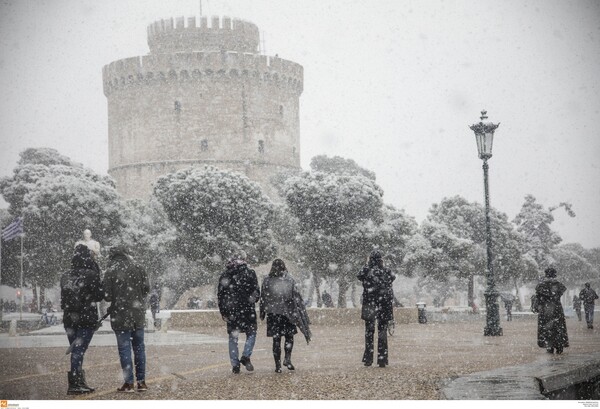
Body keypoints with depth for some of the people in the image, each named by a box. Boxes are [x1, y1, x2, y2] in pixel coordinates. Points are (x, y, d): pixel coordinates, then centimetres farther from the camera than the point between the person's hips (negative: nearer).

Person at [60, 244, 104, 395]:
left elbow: (63, 299, 12)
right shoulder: (91, 275, -11)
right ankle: (75, 384, -8)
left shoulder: (65, 277, 6)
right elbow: (99, 296, -5)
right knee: (79, 350, -5)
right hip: (87, 319, -5)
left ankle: (79, 382, 19)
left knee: (76, 350, 13)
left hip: (69, 319, 5)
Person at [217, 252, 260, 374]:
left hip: (231, 311, 2)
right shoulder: (250, 273, -2)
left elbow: (220, 295, 6)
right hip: (247, 309, -2)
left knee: (233, 337, 8)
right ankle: (246, 356, -8)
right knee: (251, 334, 11)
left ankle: (235, 364, 4)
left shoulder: (225, 275, 6)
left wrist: (223, 312, 9)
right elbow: (256, 291, -3)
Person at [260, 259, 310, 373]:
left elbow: (263, 298, 3)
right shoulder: (289, 280, -1)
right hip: (287, 312, -1)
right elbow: (296, 297, 0)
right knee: (289, 336, 13)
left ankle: (278, 365, 3)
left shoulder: (267, 280, 0)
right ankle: (287, 359, -4)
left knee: (276, 339, 4)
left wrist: (262, 314, 12)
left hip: (272, 313, 1)